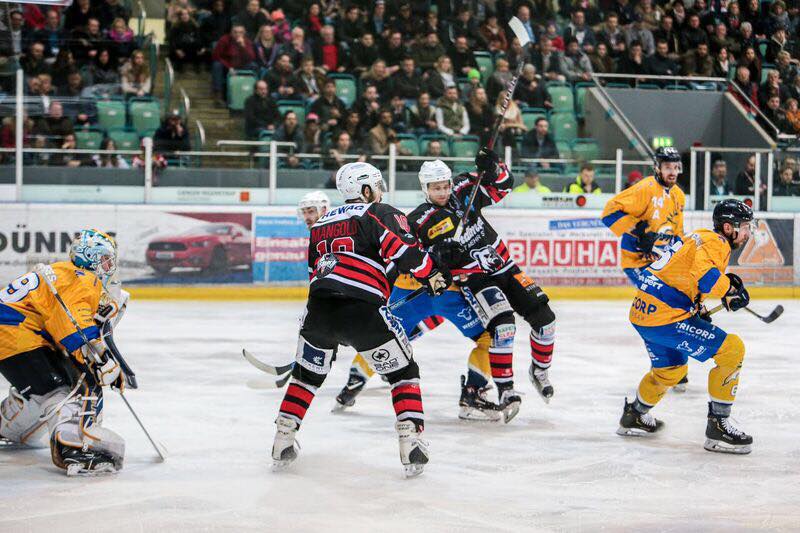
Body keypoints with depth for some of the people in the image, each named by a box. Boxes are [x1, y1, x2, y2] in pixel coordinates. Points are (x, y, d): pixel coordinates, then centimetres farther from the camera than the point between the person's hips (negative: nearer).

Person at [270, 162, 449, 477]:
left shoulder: (320, 224, 28)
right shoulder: (381, 214, 8)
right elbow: (405, 251, -8)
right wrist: (433, 277, 7)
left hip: (318, 309, 5)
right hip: (362, 310, -5)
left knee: (307, 374, 27)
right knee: (403, 373, 10)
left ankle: (283, 440, 24)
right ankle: (411, 446, -1)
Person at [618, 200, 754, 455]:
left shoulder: (701, 238, 21)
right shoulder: (716, 242, -10)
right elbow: (704, 275, -29)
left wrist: (698, 312, 24)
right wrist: (730, 289, -12)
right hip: (665, 316, -10)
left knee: (671, 369, 33)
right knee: (732, 349, -10)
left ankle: (634, 416, 50)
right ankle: (718, 425, -9)